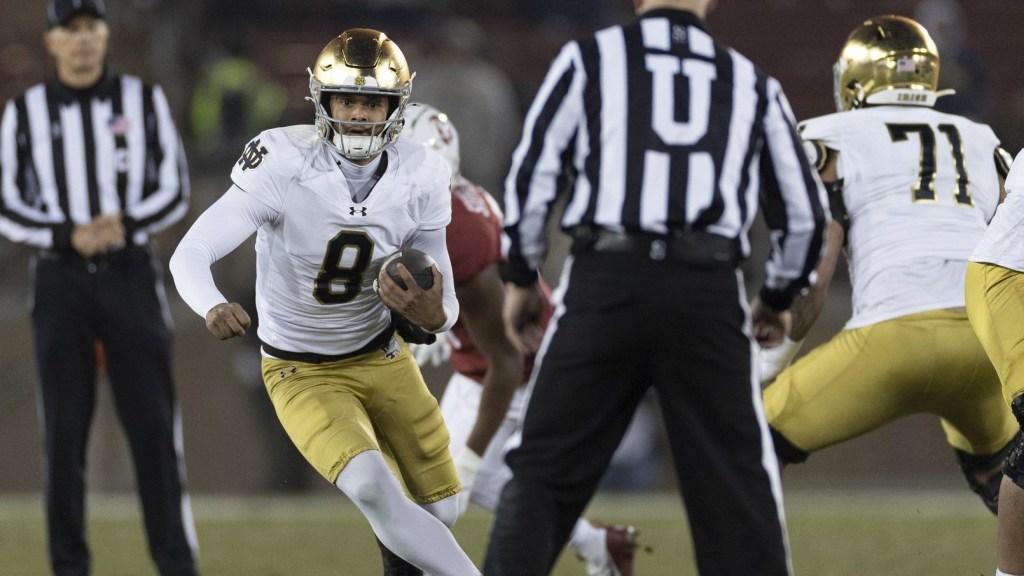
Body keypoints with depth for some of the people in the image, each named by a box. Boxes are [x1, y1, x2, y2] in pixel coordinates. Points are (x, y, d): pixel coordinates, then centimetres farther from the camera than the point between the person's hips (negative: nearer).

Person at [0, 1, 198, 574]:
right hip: (60, 281, 0)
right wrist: (69, 235, -14)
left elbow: (175, 192, 3)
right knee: (64, 430, 0)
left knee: (154, 424, -4)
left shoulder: (144, 102, 6)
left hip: (131, 274, 0)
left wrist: (125, 225, -15)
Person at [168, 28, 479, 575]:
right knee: (371, 489, -30)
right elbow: (190, 254, -27)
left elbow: (443, 310, -6)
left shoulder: (419, 179, -12)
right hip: (305, 375, -4)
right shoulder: (285, 166, -24)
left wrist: (431, 313, -32)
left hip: (384, 358, 5)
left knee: (442, 510, 12)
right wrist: (213, 307, -50)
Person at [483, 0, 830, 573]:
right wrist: (779, 298, 35)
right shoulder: (752, 83, 17)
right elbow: (806, 214, 18)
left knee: (544, 469, 7)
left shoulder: (590, 59, 10)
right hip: (709, 290, 1)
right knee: (737, 479, 7)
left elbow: (534, 175, 5)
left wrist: (522, 277, 18)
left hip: (607, 279, -1)